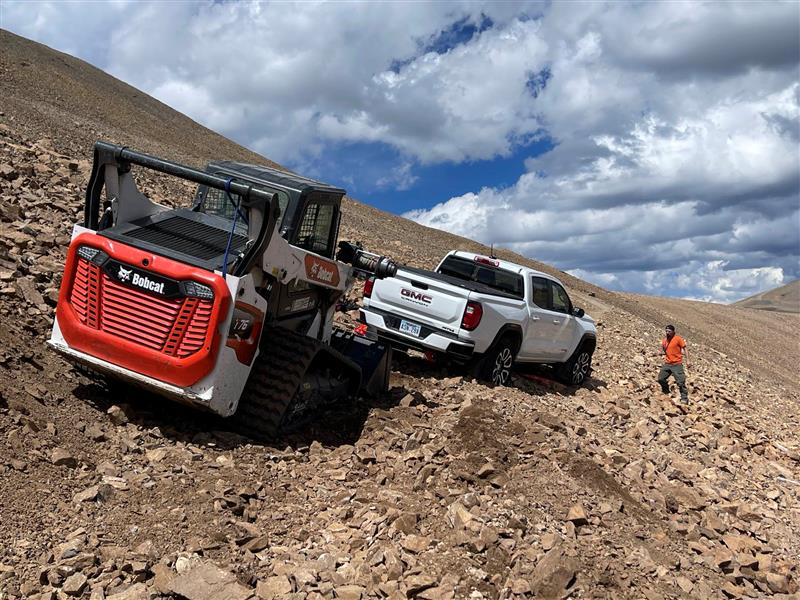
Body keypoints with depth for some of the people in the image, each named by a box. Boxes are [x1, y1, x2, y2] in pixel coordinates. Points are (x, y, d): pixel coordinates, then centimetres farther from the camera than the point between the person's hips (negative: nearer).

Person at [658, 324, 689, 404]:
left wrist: (687, 360, -13)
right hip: (667, 364, 6)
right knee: (661, 379, 7)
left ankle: (684, 398, -2)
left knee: (680, 381, -9)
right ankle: (666, 392, 30)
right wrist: (662, 352, 3)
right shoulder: (664, 340, 10)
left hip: (677, 364, -6)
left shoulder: (678, 339, -8)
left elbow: (685, 349, -8)